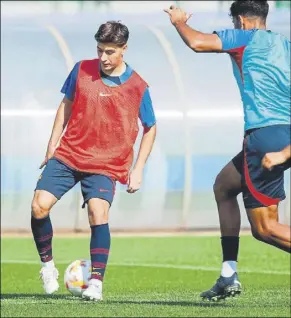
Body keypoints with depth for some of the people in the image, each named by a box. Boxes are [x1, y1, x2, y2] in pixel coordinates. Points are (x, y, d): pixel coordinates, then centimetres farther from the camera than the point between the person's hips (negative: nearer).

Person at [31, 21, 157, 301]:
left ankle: (96, 282, -14)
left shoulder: (137, 87, -5)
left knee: (98, 213, -23)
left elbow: (150, 128, 7)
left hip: (105, 164, -2)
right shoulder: (82, 70, 0)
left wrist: (138, 169, 0)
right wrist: (52, 146, 9)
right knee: (39, 206, -13)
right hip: (68, 154, 2)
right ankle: (47, 265, 8)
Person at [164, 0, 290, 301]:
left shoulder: (245, 38, 0)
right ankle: (229, 277, 25)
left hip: (265, 135, -8)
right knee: (224, 186, 26)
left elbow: (197, 42, -12)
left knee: (265, 227, -3)